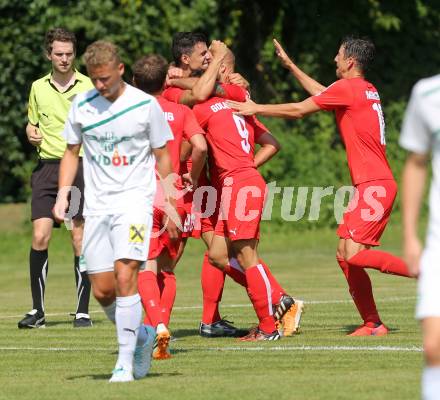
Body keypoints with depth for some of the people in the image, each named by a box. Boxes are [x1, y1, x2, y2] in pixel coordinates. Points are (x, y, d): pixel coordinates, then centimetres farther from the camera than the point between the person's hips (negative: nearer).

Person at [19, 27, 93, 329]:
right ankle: (38, 310, -2)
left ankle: (83, 310, 4)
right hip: (47, 166, 2)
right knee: (40, 237, -9)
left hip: (81, 166, -2)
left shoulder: (88, 86, 2)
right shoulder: (38, 88, 12)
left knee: (80, 240, -4)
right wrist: (31, 134, 4)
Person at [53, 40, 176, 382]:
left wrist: (170, 204, 4)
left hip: (135, 200, -4)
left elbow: (162, 157, 5)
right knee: (102, 291, 2)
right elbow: (72, 152, 15)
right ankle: (141, 336, 28)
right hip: (97, 205, 4)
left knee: (125, 275, -21)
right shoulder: (82, 106, 4)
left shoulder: (146, 105, -4)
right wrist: (63, 194, 3)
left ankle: (125, 362, -17)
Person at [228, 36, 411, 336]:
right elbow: (322, 95, 35)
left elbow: (299, 110, -5)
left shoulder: (349, 87, -10)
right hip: (372, 185, 10)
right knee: (345, 254, 6)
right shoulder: (367, 90, 18)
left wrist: (256, 109, 6)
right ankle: (373, 324, 5)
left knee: (354, 253, -18)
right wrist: (290, 65, 40)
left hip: (374, 186, -10)